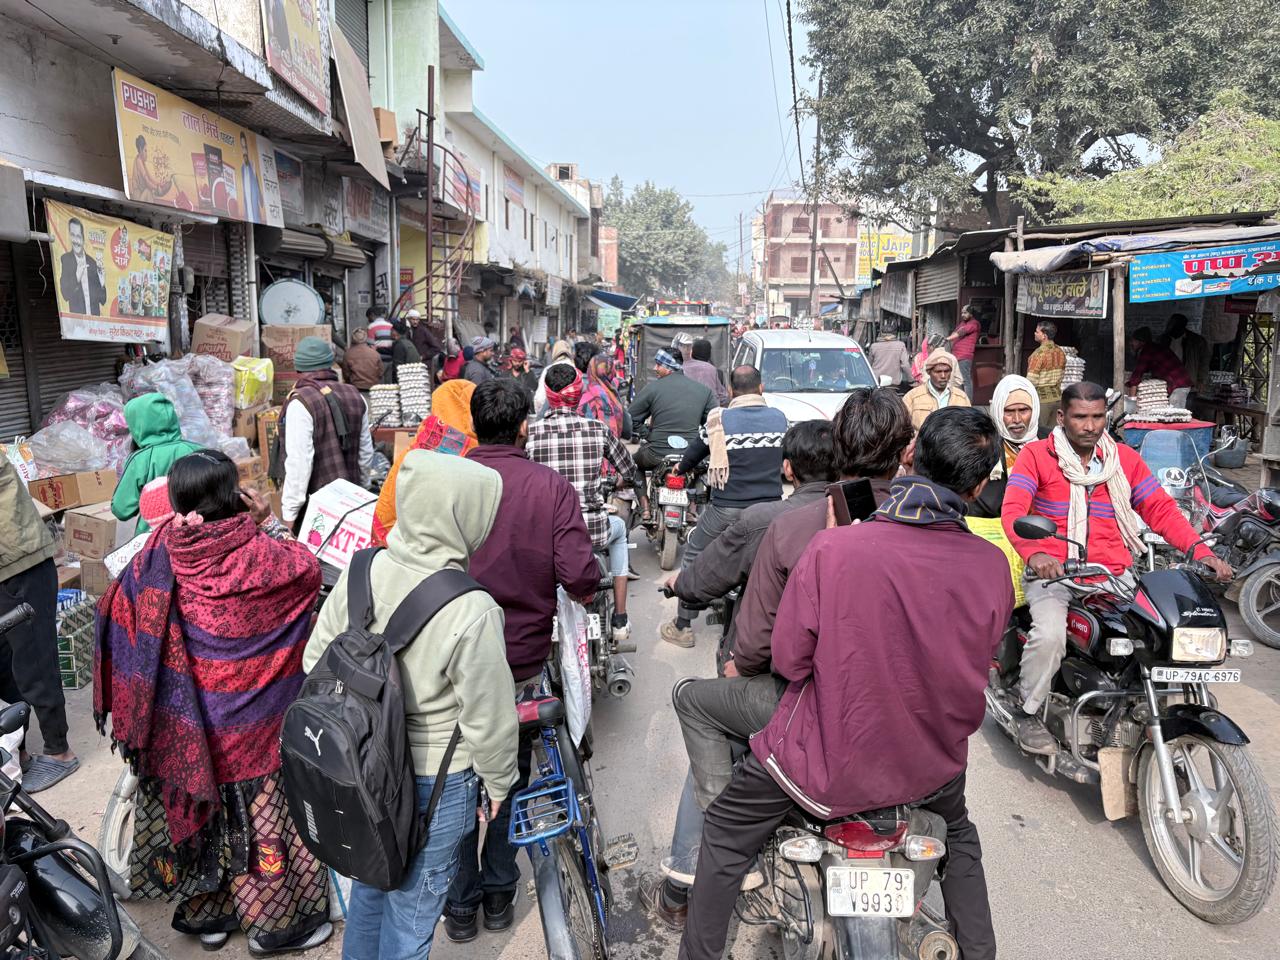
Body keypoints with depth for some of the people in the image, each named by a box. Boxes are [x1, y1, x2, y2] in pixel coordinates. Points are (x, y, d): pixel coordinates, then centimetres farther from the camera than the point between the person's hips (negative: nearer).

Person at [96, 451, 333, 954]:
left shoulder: (159, 553, -11)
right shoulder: (259, 554, -23)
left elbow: (120, 615, 1)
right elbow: (310, 571, -3)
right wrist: (269, 525, 0)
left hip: (184, 727, 5)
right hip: (250, 728, -4)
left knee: (194, 809, 22)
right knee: (261, 815, 12)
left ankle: (206, 913, 42)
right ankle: (277, 921, 29)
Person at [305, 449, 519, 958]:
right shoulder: (471, 610, -30)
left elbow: (316, 659, 0)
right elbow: (489, 718, -20)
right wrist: (499, 782, 0)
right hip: (435, 782, -6)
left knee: (371, 882, 30)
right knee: (411, 909, 18)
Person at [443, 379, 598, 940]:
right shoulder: (553, 488, -14)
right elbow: (581, 579, -18)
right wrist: (584, 590, 4)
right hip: (524, 658, 0)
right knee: (510, 777, 21)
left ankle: (460, 904, 30)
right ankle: (499, 894, 35)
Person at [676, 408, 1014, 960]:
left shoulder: (832, 549, -24)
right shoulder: (992, 566, -14)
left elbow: (789, 660, -15)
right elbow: (978, 662, 2)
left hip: (829, 759, -3)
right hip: (932, 764, 4)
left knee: (725, 836, 22)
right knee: (958, 833, 39)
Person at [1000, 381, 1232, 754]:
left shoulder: (1125, 458, 14)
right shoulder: (1035, 455, 1)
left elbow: (1161, 509, 10)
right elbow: (1013, 510, -13)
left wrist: (1200, 550, -7)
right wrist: (1034, 553, -33)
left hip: (1115, 572, 4)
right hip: (1053, 571, -4)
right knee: (1050, 636, -30)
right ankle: (1029, 713, -5)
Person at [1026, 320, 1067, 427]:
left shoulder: (1039, 354, -16)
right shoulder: (1060, 352, 7)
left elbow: (1031, 380, -18)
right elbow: (1062, 374, 14)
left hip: (1042, 398, -7)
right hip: (1057, 396, 7)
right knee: (1053, 430, 12)